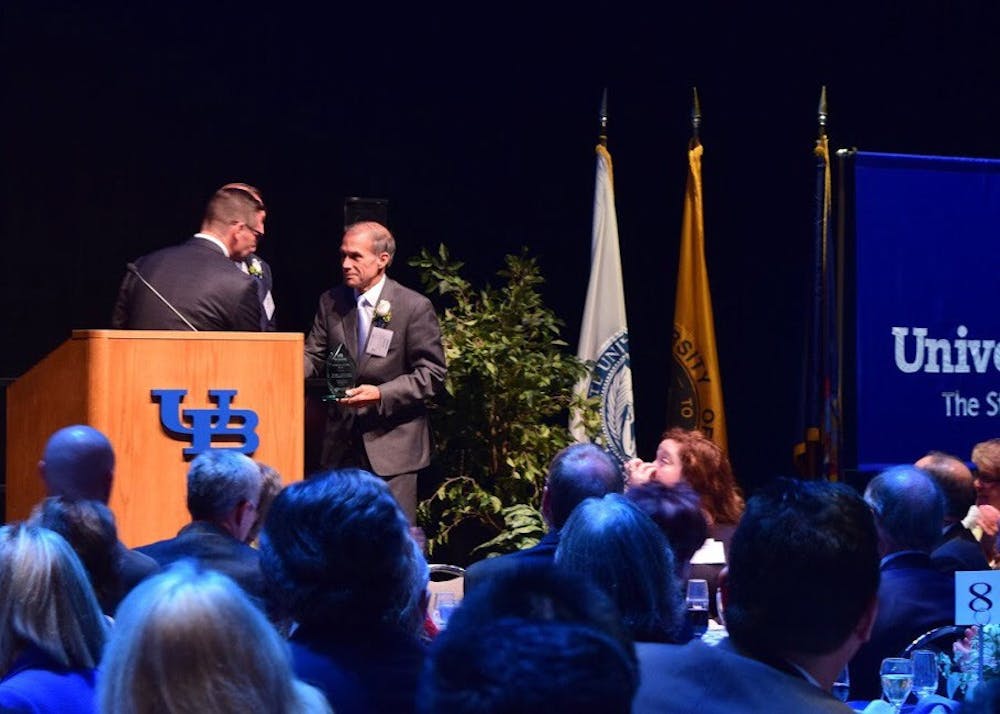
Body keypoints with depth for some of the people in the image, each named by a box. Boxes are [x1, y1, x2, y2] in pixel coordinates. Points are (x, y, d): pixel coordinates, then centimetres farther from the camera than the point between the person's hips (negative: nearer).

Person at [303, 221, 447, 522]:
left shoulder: (415, 307, -8)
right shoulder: (331, 302, 7)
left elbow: (431, 375, -8)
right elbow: (313, 356, 8)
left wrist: (381, 394, -20)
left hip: (392, 444, -4)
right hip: (341, 443, 5)